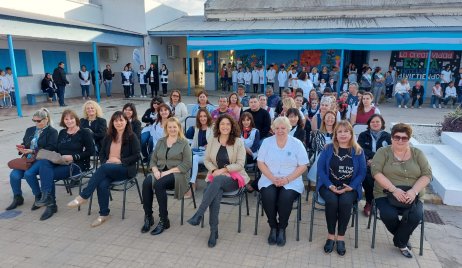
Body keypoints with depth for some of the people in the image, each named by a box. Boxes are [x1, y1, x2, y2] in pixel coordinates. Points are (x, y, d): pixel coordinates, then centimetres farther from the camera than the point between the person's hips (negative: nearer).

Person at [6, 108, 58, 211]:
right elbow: (24, 143, 25)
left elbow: (50, 149, -11)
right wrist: (22, 148, -1)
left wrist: (32, 151, -18)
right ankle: (17, 198, 5)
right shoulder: (30, 130, 22)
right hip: (28, 158, 6)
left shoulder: (52, 132, 0)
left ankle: (38, 196, -8)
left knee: (29, 174, -31)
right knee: (14, 175, -18)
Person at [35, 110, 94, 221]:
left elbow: (91, 151, -8)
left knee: (47, 174, -24)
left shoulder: (84, 133, 1)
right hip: (61, 163, 6)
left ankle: (51, 204, -19)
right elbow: (57, 150, 19)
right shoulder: (62, 133, 21)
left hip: (77, 165, -6)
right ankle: (47, 197, -28)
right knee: (44, 162, -26)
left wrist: (73, 157, -13)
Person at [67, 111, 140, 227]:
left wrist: (120, 161, -14)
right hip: (108, 168, 4)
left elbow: (136, 156, -5)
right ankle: (104, 214, -15)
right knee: (102, 185, -29)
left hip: (125, 169, -4)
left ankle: (83, 196, -26)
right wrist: (105, 162, -4)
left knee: (104, 168, -33)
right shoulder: (108, 137, 15)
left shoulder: (132, 137, 0)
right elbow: (102, 153, 17)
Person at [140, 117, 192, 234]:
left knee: (159, 184, -33)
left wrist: (168, 172, -16)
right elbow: (153, 160, 15)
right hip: (160, 173, 4)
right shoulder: (160, 142, 17)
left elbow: (186, 165, -7)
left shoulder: (184, 143, 2)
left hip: (177, 174, -4)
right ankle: (148, 217, -16)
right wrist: (155, 170, -8)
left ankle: (164, 220, -21)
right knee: (146, 182, -28)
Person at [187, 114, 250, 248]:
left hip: (234, 177, -2)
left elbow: (240, 164, -6)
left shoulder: (238, 142, -1)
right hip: (215, 176, 3)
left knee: (218, 180, -37)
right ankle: (213, 230, -20)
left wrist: (223, 170, -16)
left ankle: (199, 214, -35)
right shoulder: (212, 141, 9)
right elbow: (206, 160, 10)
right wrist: (214, 170, -9)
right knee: (216, 194, -31)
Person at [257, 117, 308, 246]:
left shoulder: (297, 143, 2)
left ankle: (282, 228, -5)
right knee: (268, 196, -29)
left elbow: (303, 166, -1)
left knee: (286, 197, -30)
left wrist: (287, 179, -15)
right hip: (269, 180, 1)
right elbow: (260, 163, 2)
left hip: (291, 181, -1)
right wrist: (272, 178, -13)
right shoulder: (267, 142, 6)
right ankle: (273, 227, -5)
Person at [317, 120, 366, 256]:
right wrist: (330, 185, -15)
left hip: (349, 187, 0)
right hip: (329, 186, 0)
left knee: (346, 201, -32)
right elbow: (320, 168, -2)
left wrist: (351, 186, -16)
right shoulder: (328, 149, 4)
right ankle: (330, 236, -13)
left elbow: (362, 172, 1)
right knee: (332, 200, -31)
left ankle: (341, 237, -15)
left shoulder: (358, 151, 5)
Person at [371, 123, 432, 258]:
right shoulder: (383, 152, 3)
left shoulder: (417, 153, 10)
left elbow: (427, 174, 1)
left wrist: (413, 191, -16)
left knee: (416, 215, -27)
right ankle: (403, 236, 8)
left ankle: (400, 242, 2)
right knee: (389, 215, -28)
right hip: (386, 194, -1)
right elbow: (376, 172, -10)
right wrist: (394, 189, -21)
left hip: (412, 196, 2)